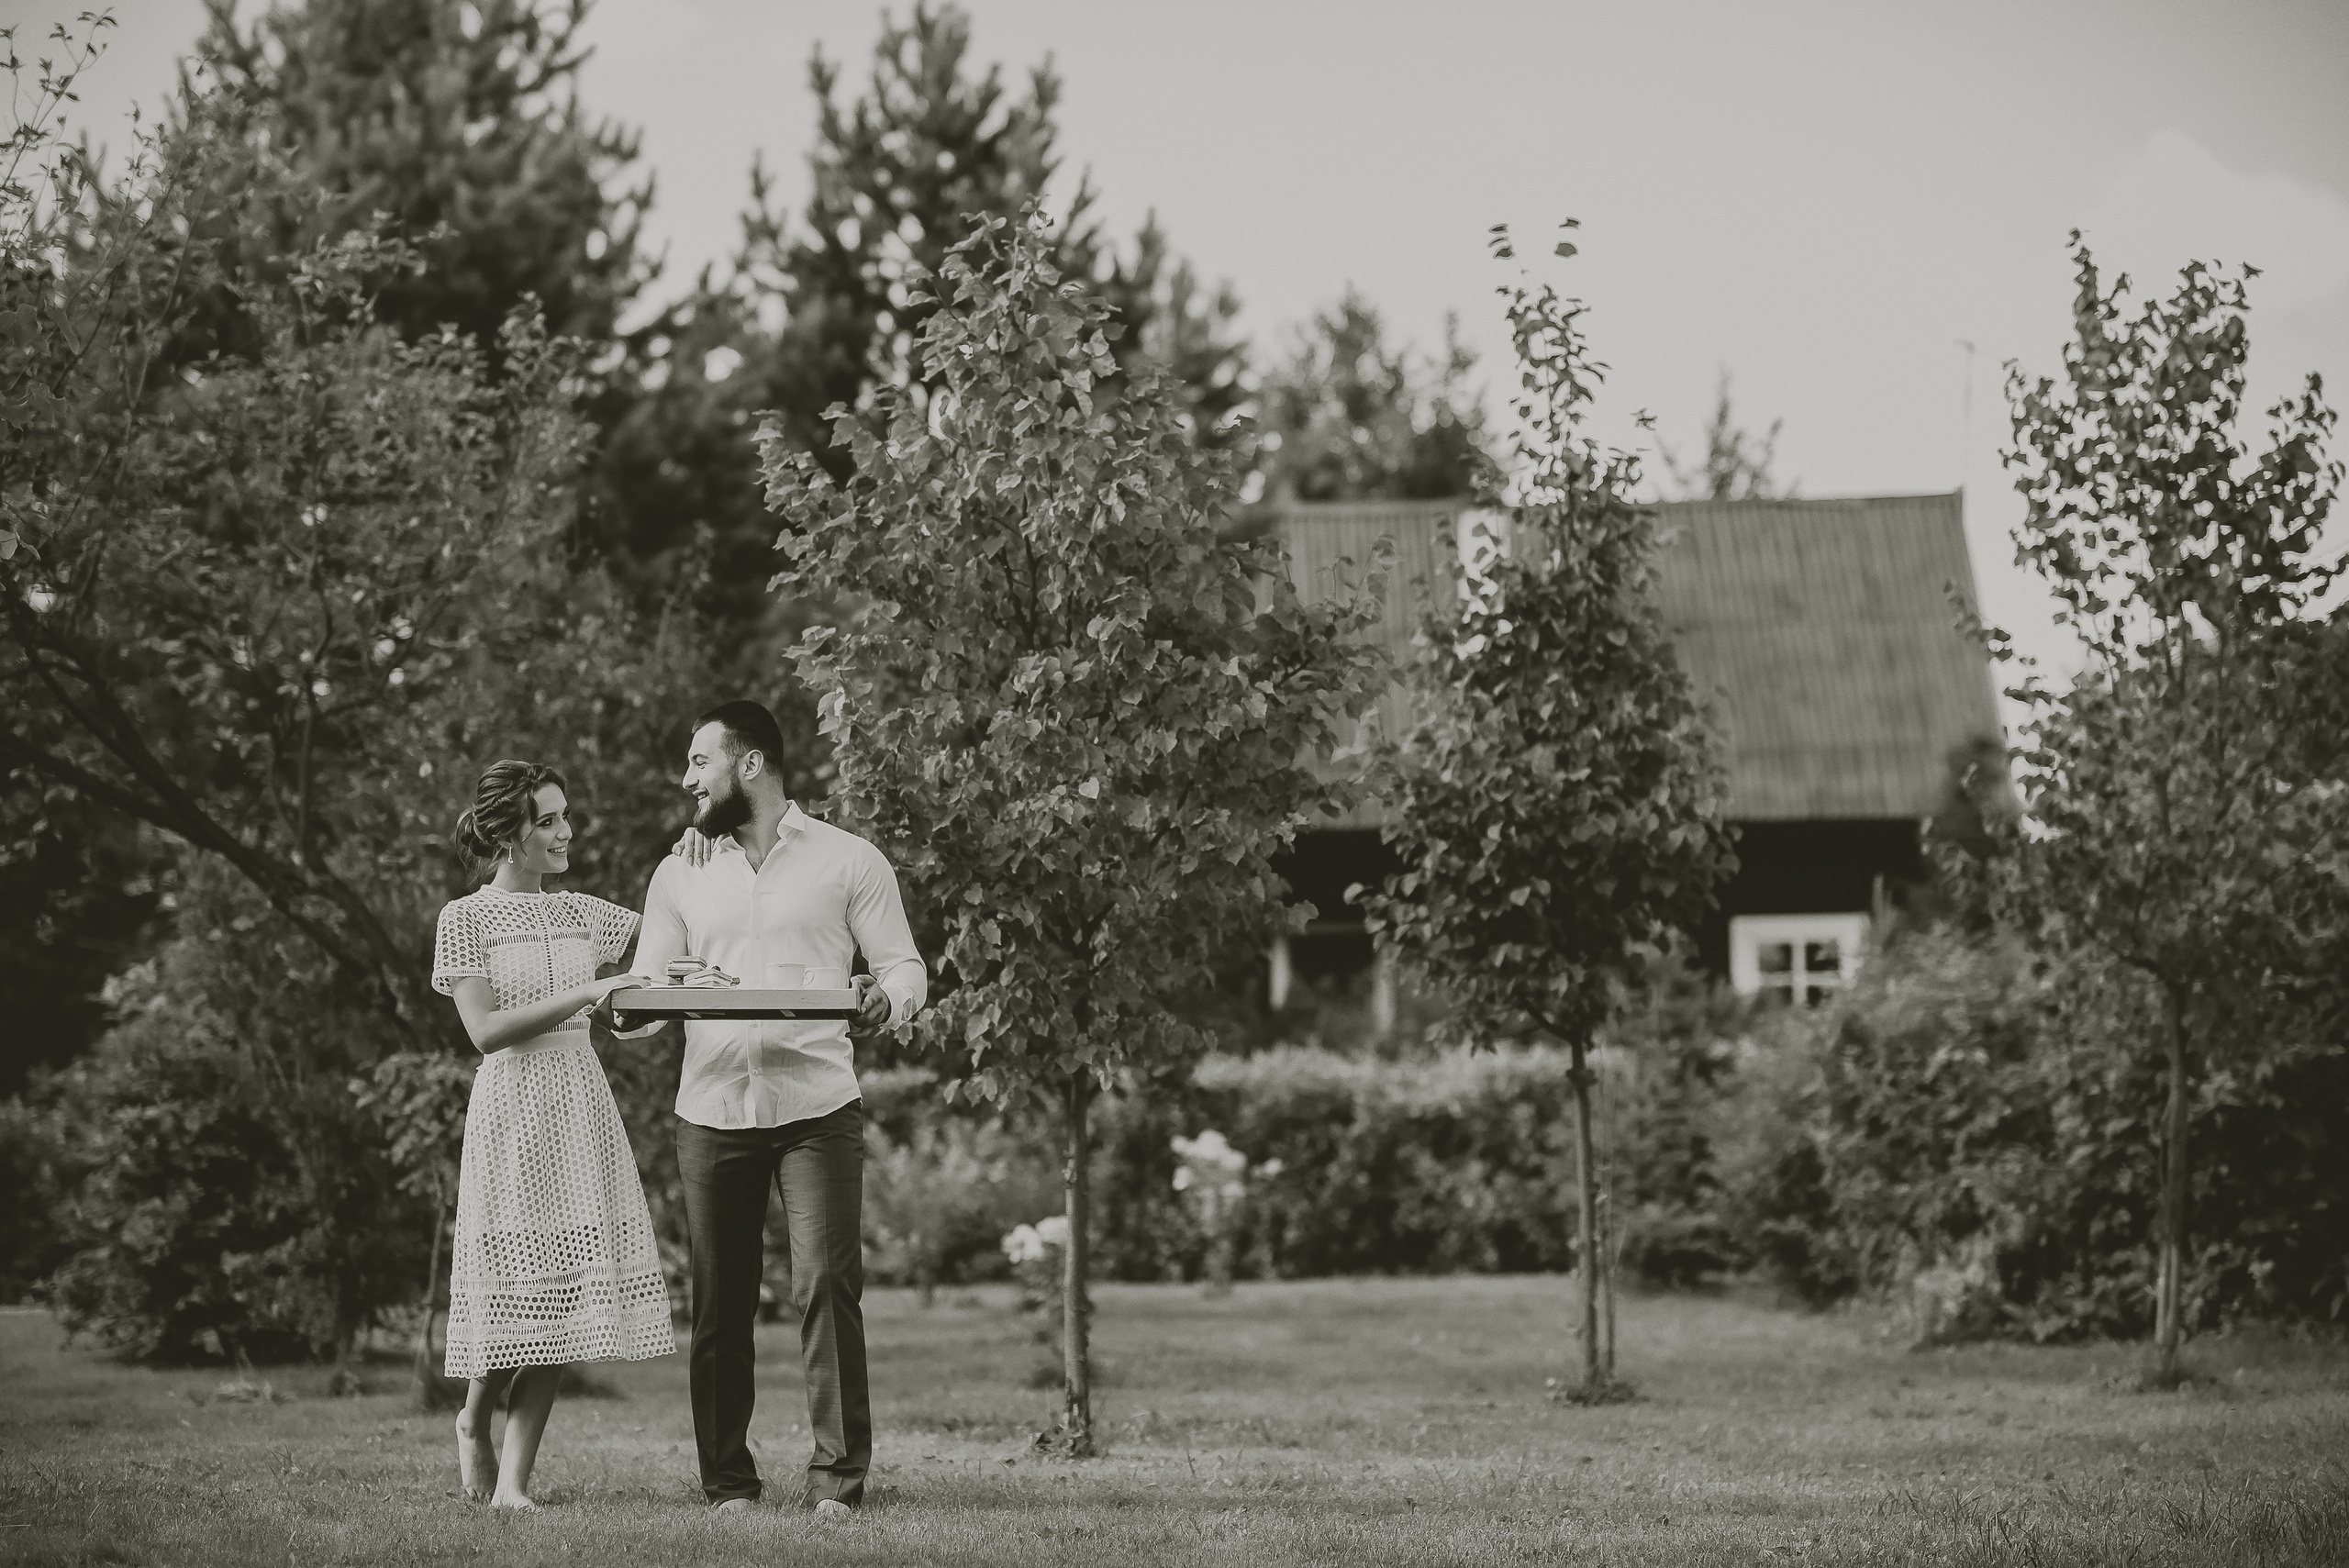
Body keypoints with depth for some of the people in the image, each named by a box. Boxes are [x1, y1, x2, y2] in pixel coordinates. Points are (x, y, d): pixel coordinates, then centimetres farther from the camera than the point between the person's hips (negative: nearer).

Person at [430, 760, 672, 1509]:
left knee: (563, 1299, -1)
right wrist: (587, 994, -18)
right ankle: (474, 1422, 25)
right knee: (518, 1286, -5)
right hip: (512, 1107, -4)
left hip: (582, 1107, 4)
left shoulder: (583, 914, 12)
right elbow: (486, 1030, -11)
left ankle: (514, 1478, 5)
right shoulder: (466, 918, -2)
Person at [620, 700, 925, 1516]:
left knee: (827, 1286, -10)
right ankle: (727, 1481, 11)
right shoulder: (680, 875, 14)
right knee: (719, 1302, 4)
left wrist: (884, 1003, -19)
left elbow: (905, 967, 4)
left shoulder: (848, 862, 5)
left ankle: (837, 1478, -5)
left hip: (817, 1105, -3)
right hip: (712, 1108, 3)